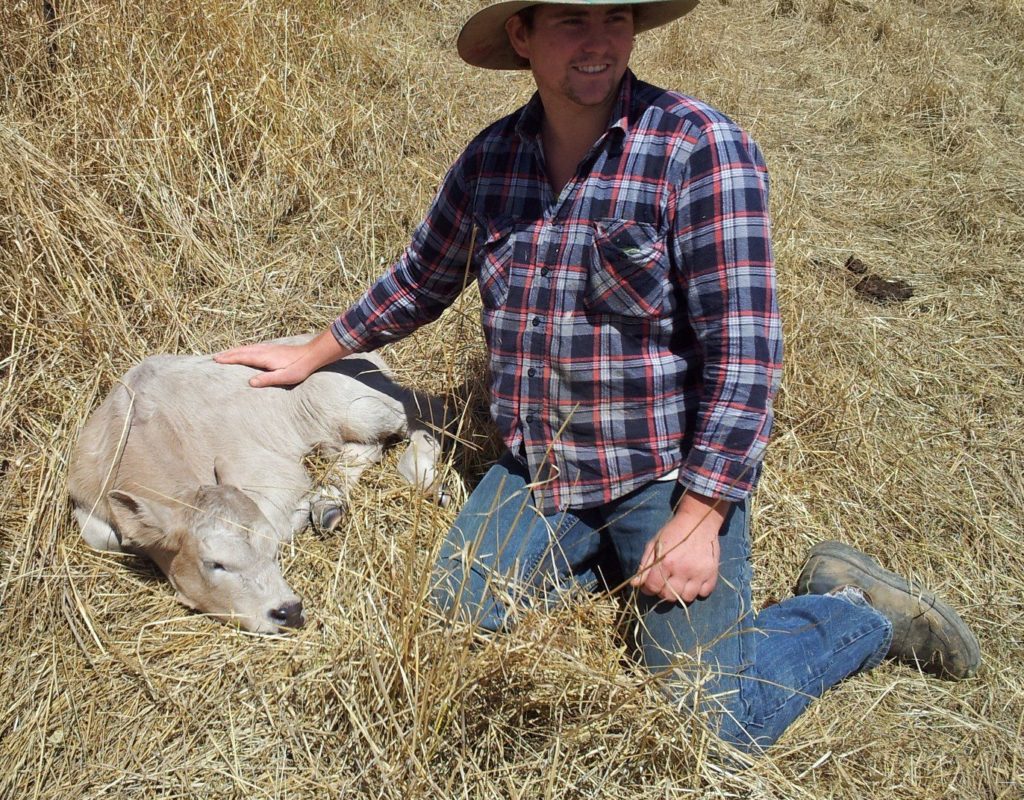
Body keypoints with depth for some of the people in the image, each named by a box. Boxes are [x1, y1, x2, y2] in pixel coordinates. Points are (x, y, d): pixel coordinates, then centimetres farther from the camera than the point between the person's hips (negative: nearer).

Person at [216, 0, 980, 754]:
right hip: (539, 467, 6)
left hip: (669, 470, -5)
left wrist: (697, 518, -20)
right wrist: (310, 356, 24)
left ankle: (862, 609, 19)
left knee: (715, 721, -8)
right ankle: (611, 557, 23)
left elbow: (744, 349, -19)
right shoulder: (490, 157, 1)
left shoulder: (702, 148, -17)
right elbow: (419, 282, 17)